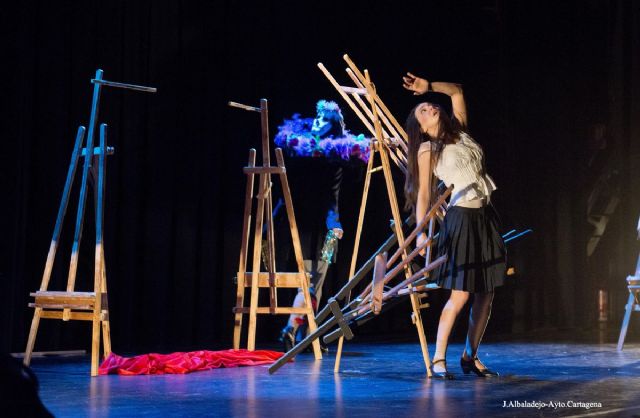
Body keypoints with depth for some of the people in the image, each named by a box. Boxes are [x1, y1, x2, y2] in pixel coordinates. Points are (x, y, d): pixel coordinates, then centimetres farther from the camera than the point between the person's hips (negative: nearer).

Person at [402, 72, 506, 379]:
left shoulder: (459, 132, 14)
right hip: (461, 218, -6)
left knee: (486, 293, 5)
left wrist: (429, 87, 15)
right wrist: (420, 232, -12)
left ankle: (471, 356, 16)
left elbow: (456, 91, 24)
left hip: (486, 216, 6)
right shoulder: (427, 150, -1)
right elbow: (423, 194, -4)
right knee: (460, 294, -11)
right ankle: (438, 359, -4)